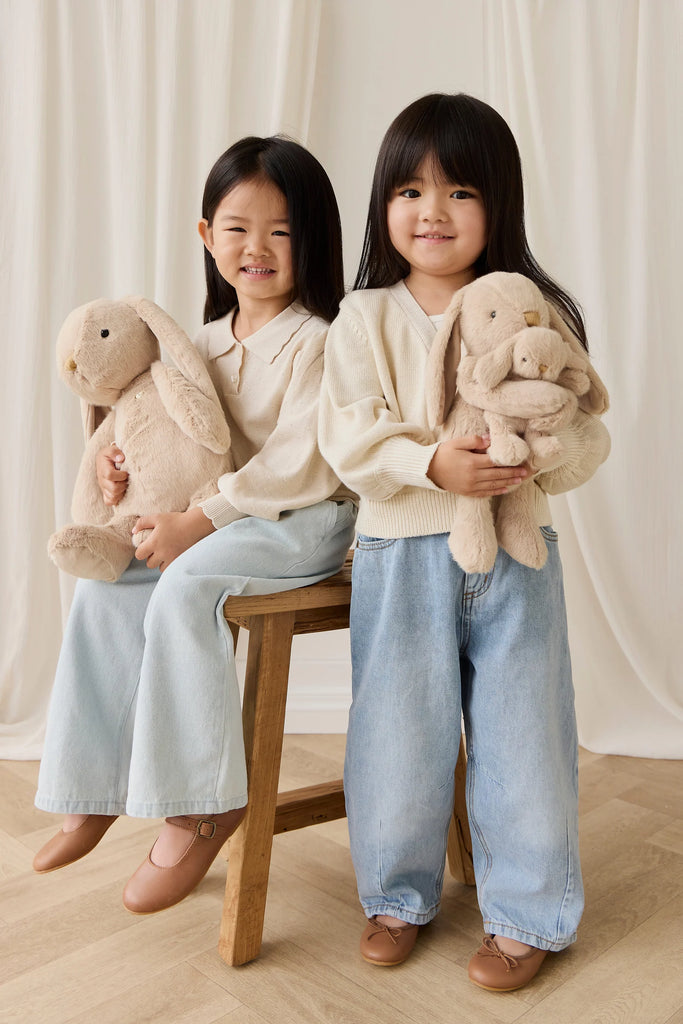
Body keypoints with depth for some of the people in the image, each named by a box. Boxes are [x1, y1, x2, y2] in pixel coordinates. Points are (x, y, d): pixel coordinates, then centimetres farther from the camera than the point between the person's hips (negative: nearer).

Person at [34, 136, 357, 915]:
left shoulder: (315, 341, -11)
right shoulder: (208, 341, 12)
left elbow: (298, 462, -19)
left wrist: (199, 521, -22)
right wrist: (122, 460, -3)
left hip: (303, 521, -7)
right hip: (222, 518, 8)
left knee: (181, 587, -29)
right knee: (104, 581, -7)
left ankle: (201, 804, -16)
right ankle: (97, 782, 5)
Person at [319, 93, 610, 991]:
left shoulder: (539, 315, 2)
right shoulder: (364, 319, 1)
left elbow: (587, 434, 0)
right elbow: (350, 437, -9)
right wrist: (433, 464, -24)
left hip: (515, 553, 1)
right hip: (401, 554, 0)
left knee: (520, 731, 8)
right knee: (400, 731, 9)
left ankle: (526, 913, 28)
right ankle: (401, 893, 33)